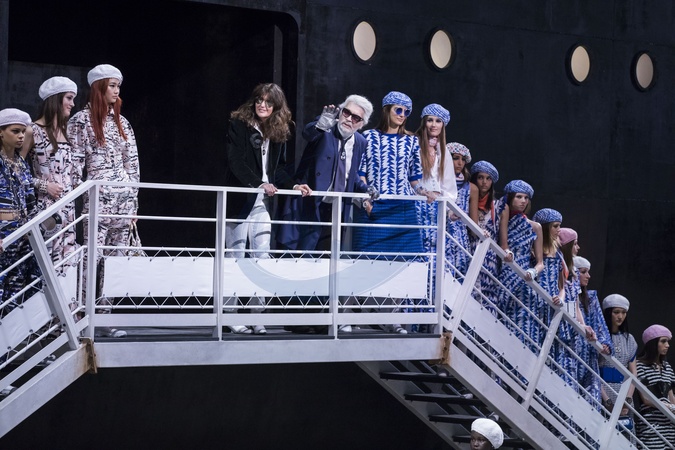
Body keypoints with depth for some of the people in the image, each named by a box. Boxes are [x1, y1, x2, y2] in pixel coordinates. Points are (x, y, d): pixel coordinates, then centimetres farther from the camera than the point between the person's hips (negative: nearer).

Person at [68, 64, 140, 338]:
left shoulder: (121, 122, 16)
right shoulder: (81, 120, 0)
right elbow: (75, 161, -4)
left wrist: (133, 198, 12)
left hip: (124, 197, 6)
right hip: (98, 197, -6)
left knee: (116, 259, 3)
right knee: (93, 256, -11)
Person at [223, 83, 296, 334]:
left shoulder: (278, 133, 11)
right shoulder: (238, 125, -5)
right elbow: (235, 161, -15)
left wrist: (293, 185, -1)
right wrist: (259, 183, -26)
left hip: (262, 203, 5)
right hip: (239, 201, -5)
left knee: (262, 259, -1)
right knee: (235, 258, 1)